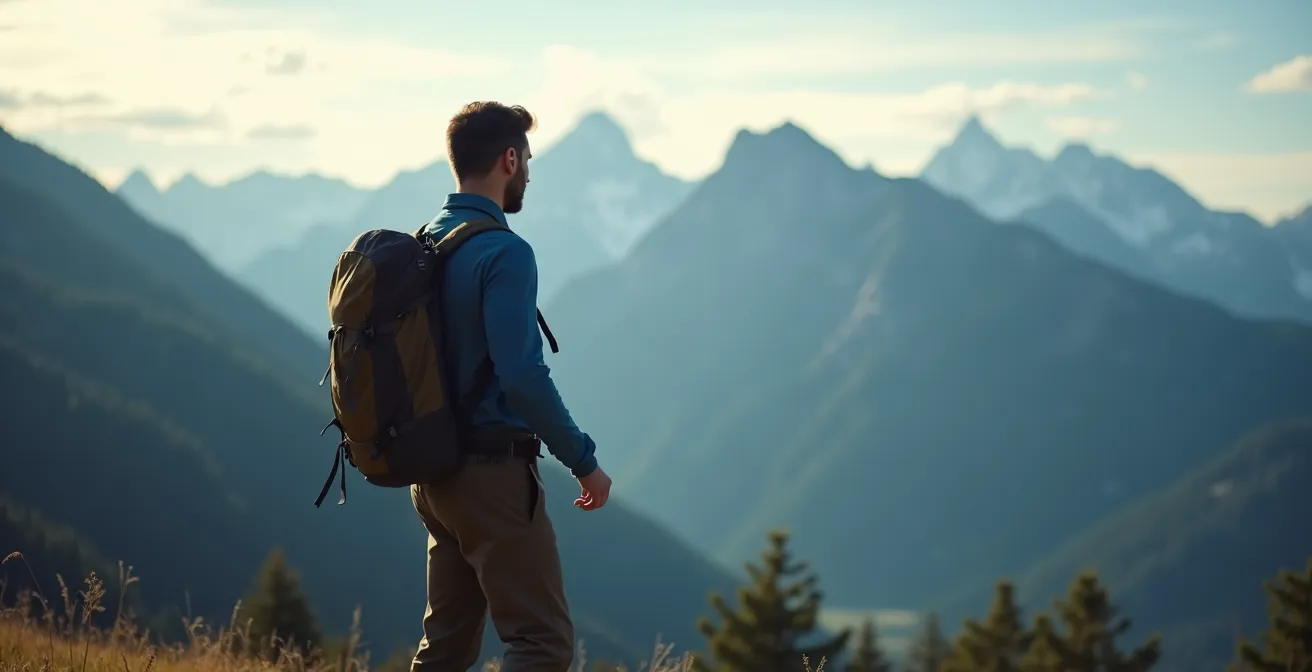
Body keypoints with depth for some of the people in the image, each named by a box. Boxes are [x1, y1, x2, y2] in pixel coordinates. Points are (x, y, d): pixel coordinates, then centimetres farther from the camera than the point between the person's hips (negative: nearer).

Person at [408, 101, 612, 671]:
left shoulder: (424, 245, 10)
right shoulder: (504, 253, -16)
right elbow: (522, 375, -23)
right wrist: (584, 461, -14)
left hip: (434, 474, 9)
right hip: (494, 474, -9)